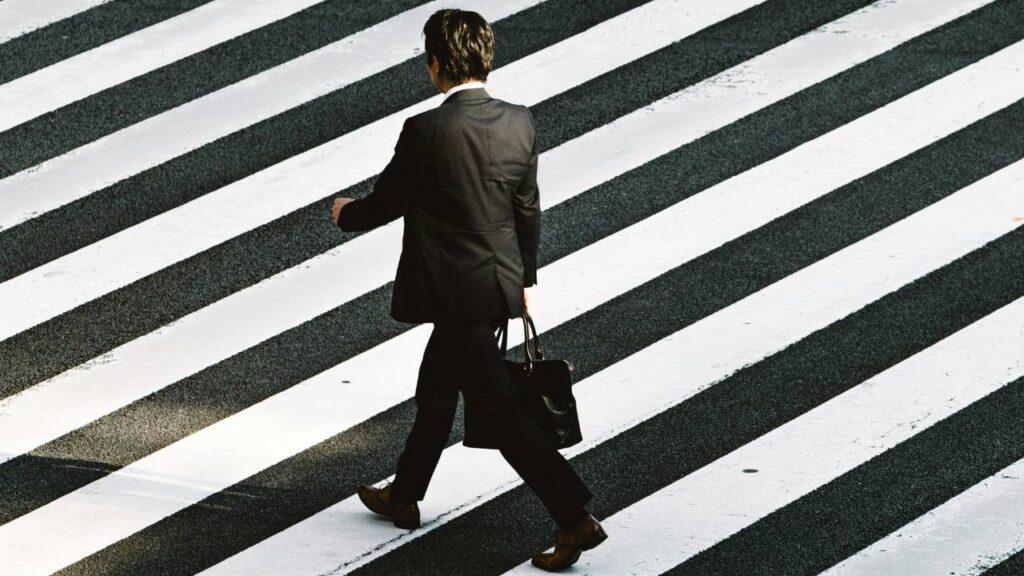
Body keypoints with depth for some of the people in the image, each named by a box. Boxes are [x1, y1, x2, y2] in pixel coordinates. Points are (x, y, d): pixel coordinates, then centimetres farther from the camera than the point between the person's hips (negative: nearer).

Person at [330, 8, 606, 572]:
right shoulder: (519, 123, -2)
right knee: (435, 392, 24)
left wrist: (346, 213, 14)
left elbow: (383, 204, -8)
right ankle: (403, 497, 40)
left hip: (457, 294, -8)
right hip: (501, 282, 8)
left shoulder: (425, 132, -21)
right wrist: (523, 278, 21)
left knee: (499, 410, -3)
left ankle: (575, 518, -7)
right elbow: (528, 212, 8)